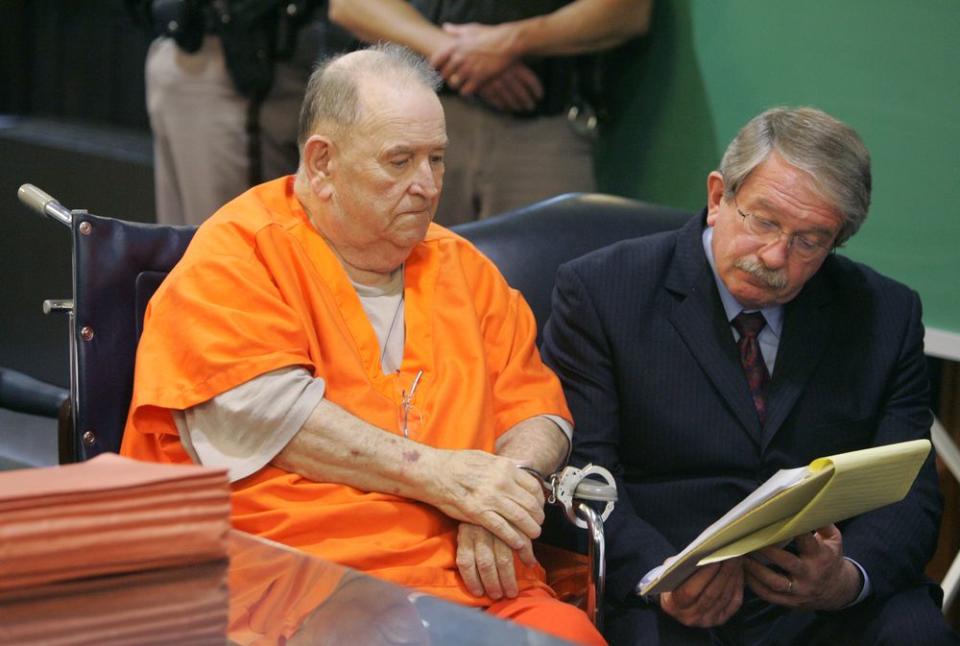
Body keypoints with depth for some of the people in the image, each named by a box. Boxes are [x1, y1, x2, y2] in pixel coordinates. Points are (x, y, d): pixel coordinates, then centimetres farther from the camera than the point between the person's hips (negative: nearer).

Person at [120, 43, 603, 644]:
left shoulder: (466, 270, 20)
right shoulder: (238, 253, 2)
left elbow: (539, 413, 18)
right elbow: (256, 409, -11)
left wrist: (506, 489, -5)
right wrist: (434, 474, -12)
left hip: (474, 582, 5)